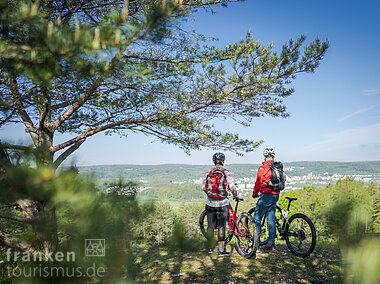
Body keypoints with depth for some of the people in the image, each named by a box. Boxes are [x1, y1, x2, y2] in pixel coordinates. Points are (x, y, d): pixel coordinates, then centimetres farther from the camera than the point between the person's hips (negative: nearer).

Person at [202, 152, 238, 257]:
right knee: (221, 226, 1)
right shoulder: (227, 173, -4)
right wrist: (235, 196, 8)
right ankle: (221, 250, 4)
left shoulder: (208, 173, 4)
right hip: (223, 203, -3)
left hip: (210, 203, 3)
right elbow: (232, 187, -10)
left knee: (211, 226, 13)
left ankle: (210, 247, 26)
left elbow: (204, 187, 1)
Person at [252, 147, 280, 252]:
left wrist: (254, 193, 4)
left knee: (257, 217, 1)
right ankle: (271, 243, 14)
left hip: (266, 195, -7)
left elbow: (259, 182, -10)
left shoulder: (263, 167, -12)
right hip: (276, 195, 7)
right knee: (271, 219, 11)